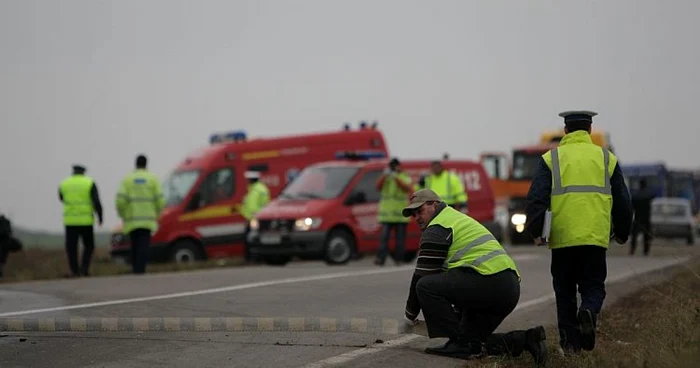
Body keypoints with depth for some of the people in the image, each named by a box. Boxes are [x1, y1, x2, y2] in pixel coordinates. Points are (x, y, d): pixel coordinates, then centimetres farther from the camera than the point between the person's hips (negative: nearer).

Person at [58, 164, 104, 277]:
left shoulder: (64, 184, 5)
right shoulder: (90, 183, -2)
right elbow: (96, 202, -10)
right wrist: (100, 217, 1)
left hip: (70, 221, 1)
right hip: (86, 220, -1)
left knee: (71, 247, 6)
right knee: (88, 246, 12)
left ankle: (74, 272, -1)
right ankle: (84, 267, -5)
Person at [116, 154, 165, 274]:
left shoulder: (127, 179, 3)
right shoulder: (153, 179, 3)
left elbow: (120, 200, -8)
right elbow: (160, 200, -3)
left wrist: (122, 215, 8)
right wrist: (157, 213, 16)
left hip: (132, 219, 1)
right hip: (147, 219, -1)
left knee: (135, 243, 15)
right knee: (144, 244, -5)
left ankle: (135, 268, 12)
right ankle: (140, 268, -19)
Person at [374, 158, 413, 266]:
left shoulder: (405, 178, 10)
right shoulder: (385, 178, 13)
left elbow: (408, 189, -9)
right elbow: (378, 187, -3)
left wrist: (396, 178, -18)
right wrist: (385, 175, -17)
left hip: (401, 215, 0)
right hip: (387, 214, 0)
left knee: (400, 239, 2)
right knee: (384, 237, -8)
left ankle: (399, 259, 7)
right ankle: (380, 259, -13)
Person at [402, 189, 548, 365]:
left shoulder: (436, 228, 0)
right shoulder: (459, 219, 31)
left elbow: (423, 275, -1)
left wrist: (410, 314, 10)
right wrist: (458, 313, 37)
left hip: (488, 280, -10)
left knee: (426, 286, -11)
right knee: (472, 340, 18)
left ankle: (461, 344, -11)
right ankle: (525, 339, 7)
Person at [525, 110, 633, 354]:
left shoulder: (551, 158, 7)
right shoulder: (607, 158, 11)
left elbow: (536, 197, -3)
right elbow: (622, 201, 14)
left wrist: (535, 231, 1)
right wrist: (622, 233, 26)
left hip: (562, 237, 0)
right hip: (596, 236, 0)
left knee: (564, 290, 11)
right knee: (593, 286, 9)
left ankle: (569, 342, 7)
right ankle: (589, 311, -23)